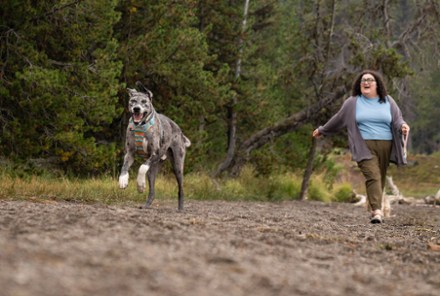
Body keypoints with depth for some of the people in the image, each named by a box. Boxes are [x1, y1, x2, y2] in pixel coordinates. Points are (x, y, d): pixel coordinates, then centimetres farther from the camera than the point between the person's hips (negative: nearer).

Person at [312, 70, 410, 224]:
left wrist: (403, 126, -15)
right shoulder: (353, 102, 8)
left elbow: (397, 119, 8)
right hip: (364, 146, -3)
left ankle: (374, 209, 15)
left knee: (380, 178, 3)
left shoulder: (388, 101, 11)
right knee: (373, 176, -19)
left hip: (384, 146, 3)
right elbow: (338, 119, 18)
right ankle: (377, 211, -29)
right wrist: (322, 130, 26)